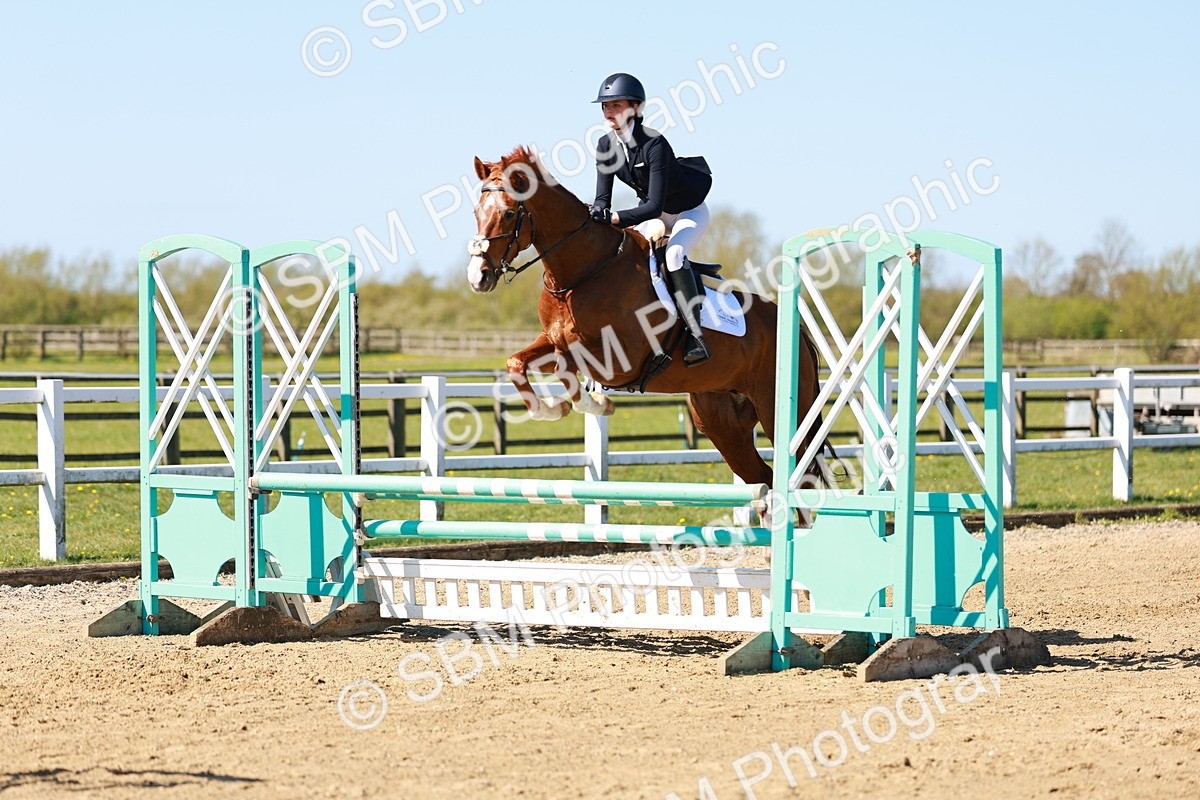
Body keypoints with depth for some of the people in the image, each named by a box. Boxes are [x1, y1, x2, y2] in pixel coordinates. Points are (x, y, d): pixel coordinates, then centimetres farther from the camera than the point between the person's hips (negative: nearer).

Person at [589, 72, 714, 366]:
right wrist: (595, 214, -33)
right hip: (650, 209, 7)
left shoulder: (654, 144, -33)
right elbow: (603, 198, -9)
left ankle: (696, 334, -29)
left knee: (672, 253, -32)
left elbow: (655, 206, -38)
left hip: (689, 212, -7)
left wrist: (614, 218, -49)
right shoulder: (606, 146, -12)